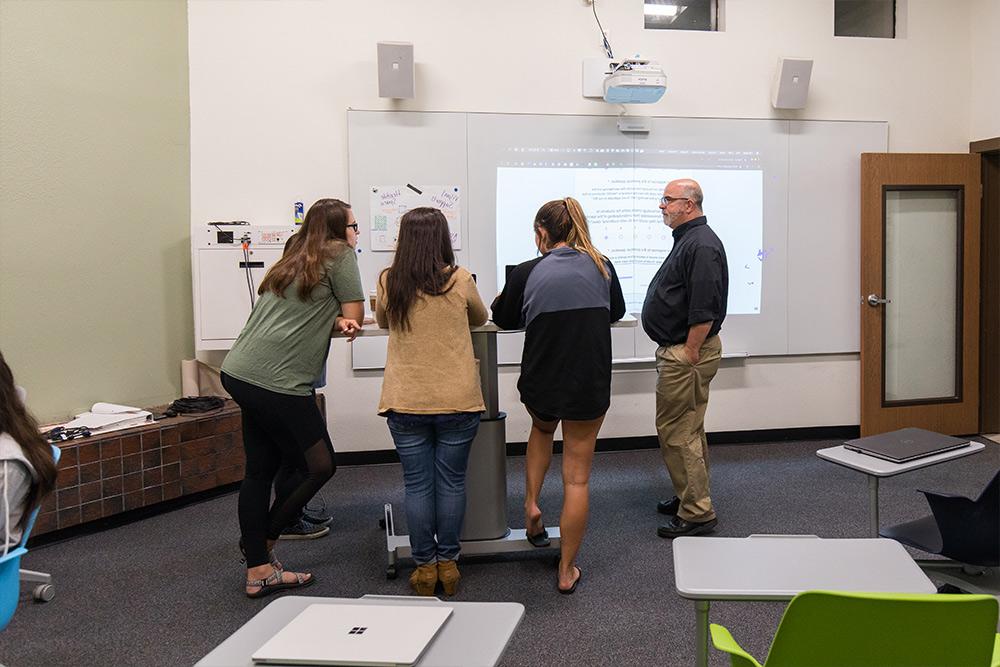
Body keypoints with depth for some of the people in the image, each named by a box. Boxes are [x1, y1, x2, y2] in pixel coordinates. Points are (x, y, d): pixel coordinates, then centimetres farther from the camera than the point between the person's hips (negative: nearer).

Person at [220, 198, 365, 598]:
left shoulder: (294, 262, 23)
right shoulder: (339, 254, -1)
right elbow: (355, 316, 1)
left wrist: (335, 322, -2)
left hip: (240, 374, 9)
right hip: (277, 382, -9)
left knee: (260, 470, 12)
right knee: (320, 465, 5)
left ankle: (258, 571, 20)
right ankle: (262, 542, 20)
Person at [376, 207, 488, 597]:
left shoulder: (388, 283, -2)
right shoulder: (460, 281, -5)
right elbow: (480, 319, 15)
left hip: (405, 403, 1)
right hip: (457, 402, 0)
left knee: (417, 485, 9)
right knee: (451, 483, 11)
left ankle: (425, 566, 18)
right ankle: (448, 562, 21)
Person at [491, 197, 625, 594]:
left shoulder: (527, 273, -11)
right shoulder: (601, 267, -3)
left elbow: (504, 320, 6)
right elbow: (616, 311, 16)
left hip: (541, 384, -1)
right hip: (590, 386, 1)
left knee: (542, 428, 35)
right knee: (577, 477, 9)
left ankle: (531, 503, 22)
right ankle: (567, 571, 17)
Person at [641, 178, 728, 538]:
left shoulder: (702, 245, -18)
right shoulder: (687, 239, 17)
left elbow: (704, 309, -25)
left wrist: (689, 354, -22)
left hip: (687, 354, -11)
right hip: (677, 351, 11)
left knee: (676, 432, -7)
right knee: (687, 429, 19)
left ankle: (696, 512, 1)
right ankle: (690, 496, 31)